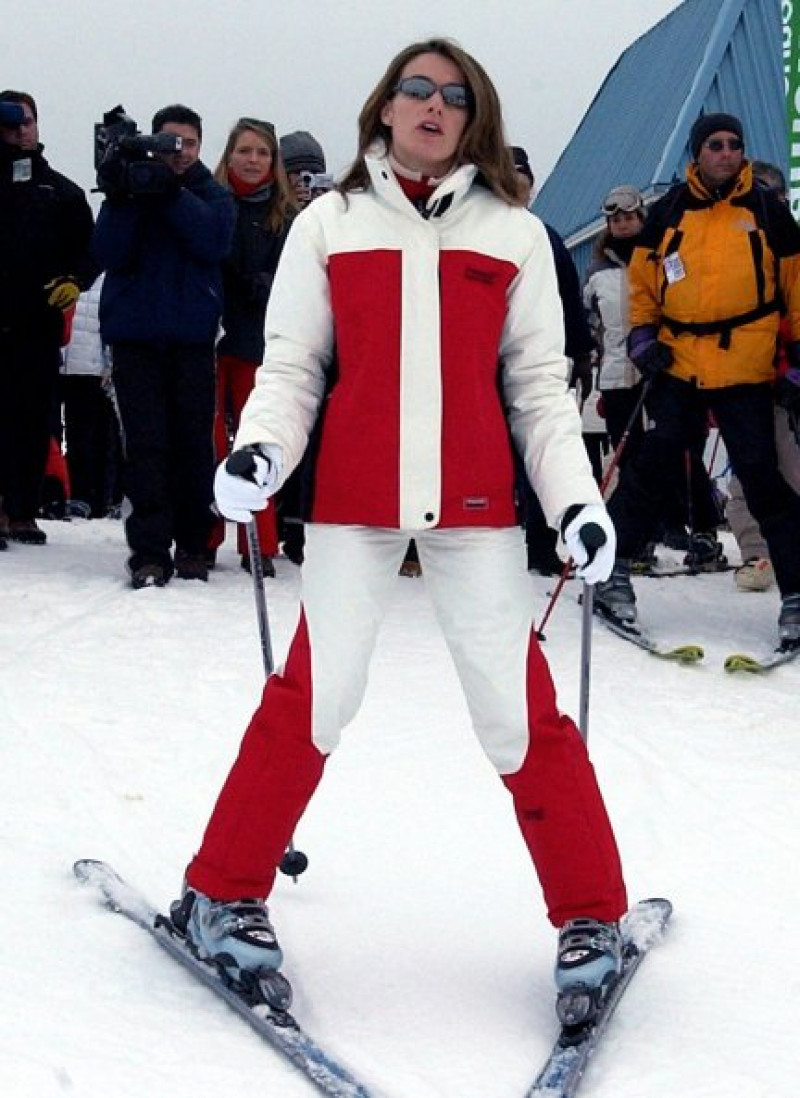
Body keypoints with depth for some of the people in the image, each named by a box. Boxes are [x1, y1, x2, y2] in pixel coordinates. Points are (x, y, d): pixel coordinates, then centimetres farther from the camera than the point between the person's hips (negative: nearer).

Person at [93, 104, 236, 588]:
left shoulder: (214, 196, 10)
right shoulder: (131, 186, 9)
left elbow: (215, 241, -10)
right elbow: (111, 254, -4)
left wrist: (172, 194, -18)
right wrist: (120, 198, -18)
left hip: (193, 335, 1)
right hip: (135, 334, 0)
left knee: (194, 443, 1)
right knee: (146, 443, -6)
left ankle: (192, 545, 11)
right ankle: (150, 551, -8)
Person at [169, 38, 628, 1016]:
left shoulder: (513, 235, 8)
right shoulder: (329, 225, 8)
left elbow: (540, 386, 8)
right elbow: (291, 364, 7)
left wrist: (576, 499, -3)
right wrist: (260, 448, -12)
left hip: (475, 502, 0)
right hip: (354, 497, 0)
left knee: (520, 709, -2)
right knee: (312, 699, -3)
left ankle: (590, 916, 11)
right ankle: (222, 894, 13)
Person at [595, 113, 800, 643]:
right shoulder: (670, 211, 7)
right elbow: (642, 280, 16)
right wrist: (642, 334, 4)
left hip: (745, 370, -1)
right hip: (678, 364, 1)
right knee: (652, 464, -4)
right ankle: (612, 569, 8)